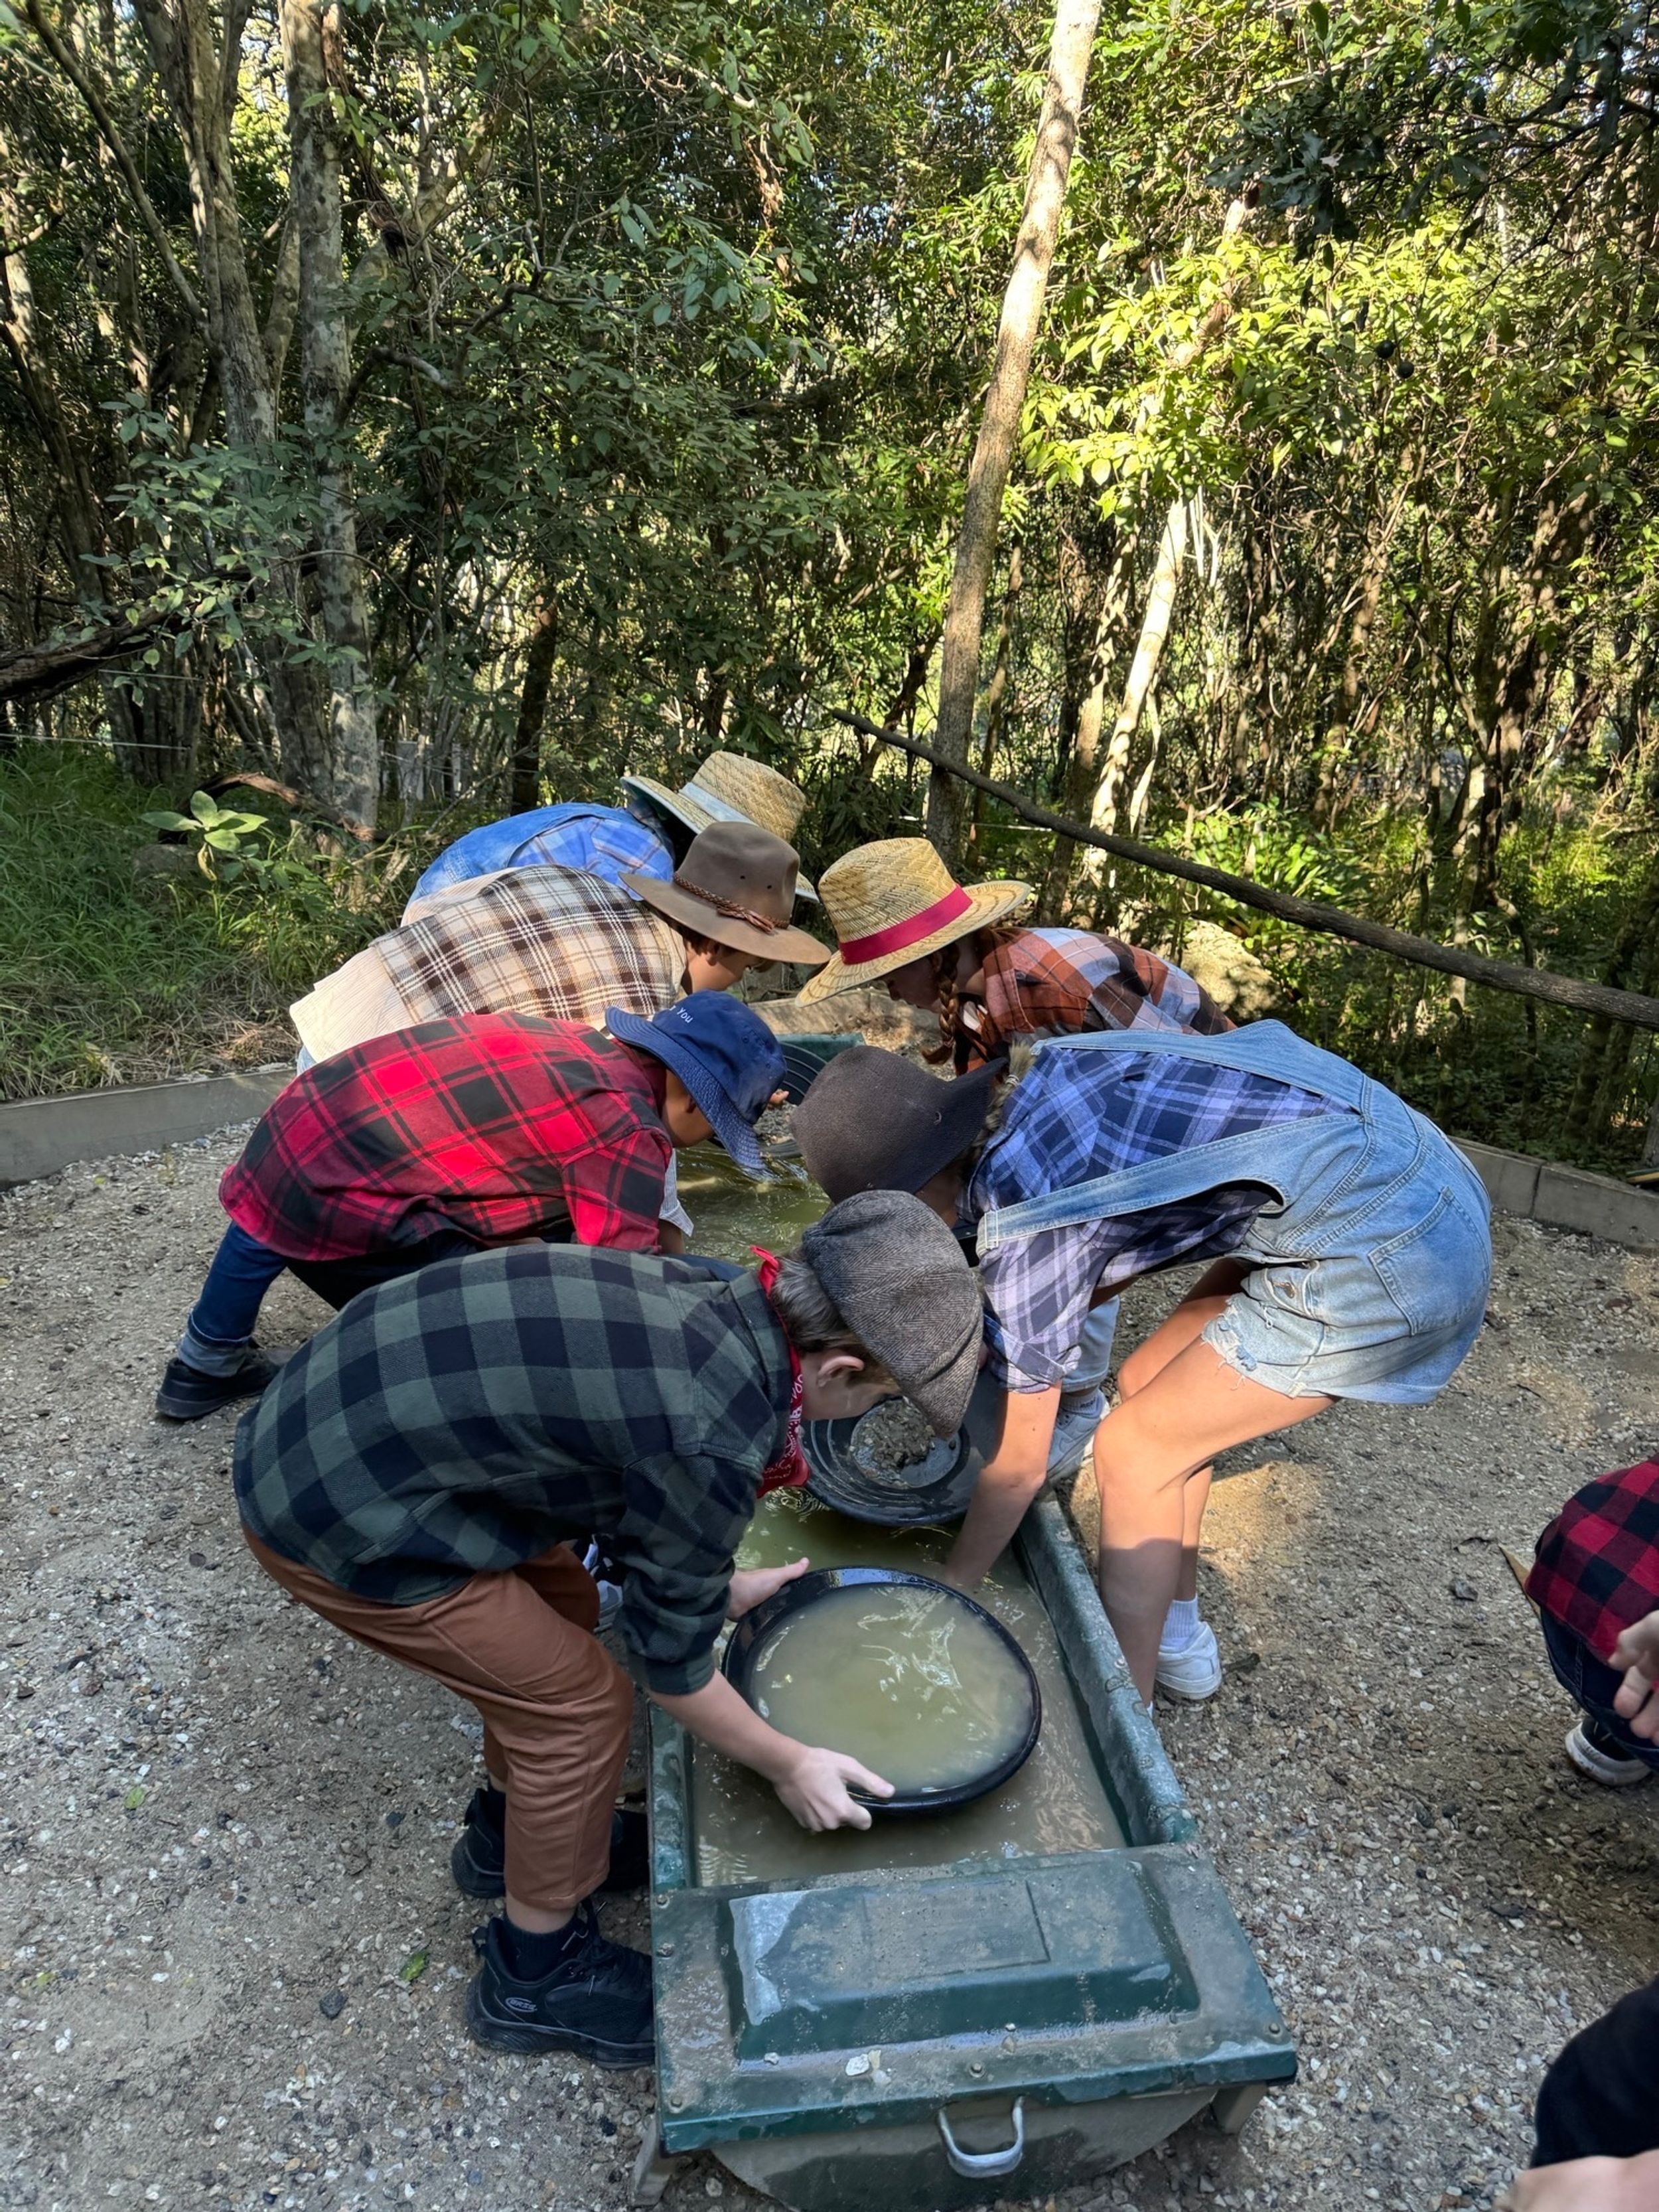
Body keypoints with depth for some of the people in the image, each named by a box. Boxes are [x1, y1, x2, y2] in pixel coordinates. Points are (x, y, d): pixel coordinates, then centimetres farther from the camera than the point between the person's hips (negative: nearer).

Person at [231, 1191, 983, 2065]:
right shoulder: (717, 1436, -26)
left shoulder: (714, 1294, -3)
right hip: (333, 1513, -8)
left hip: (333, 1406, 8)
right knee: (579, 1699, 2)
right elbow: (670, 1657, -10)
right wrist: (788, 1765, 6)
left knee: (559, 1606, 20)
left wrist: (716, 1581, 24)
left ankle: (509, 1830, 45)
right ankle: (536, 1976, 25)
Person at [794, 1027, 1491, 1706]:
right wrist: (990, 1328, 20)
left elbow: (1018, 1468, -3)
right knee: (1148, 1390, 16)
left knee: (1133, 1450, 1)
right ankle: (1177, 1638, 34)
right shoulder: (1027, 1085, 3)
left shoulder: (1022, 1222, -17)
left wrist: (951, 1585, 14)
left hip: (1387, 1254, -9)